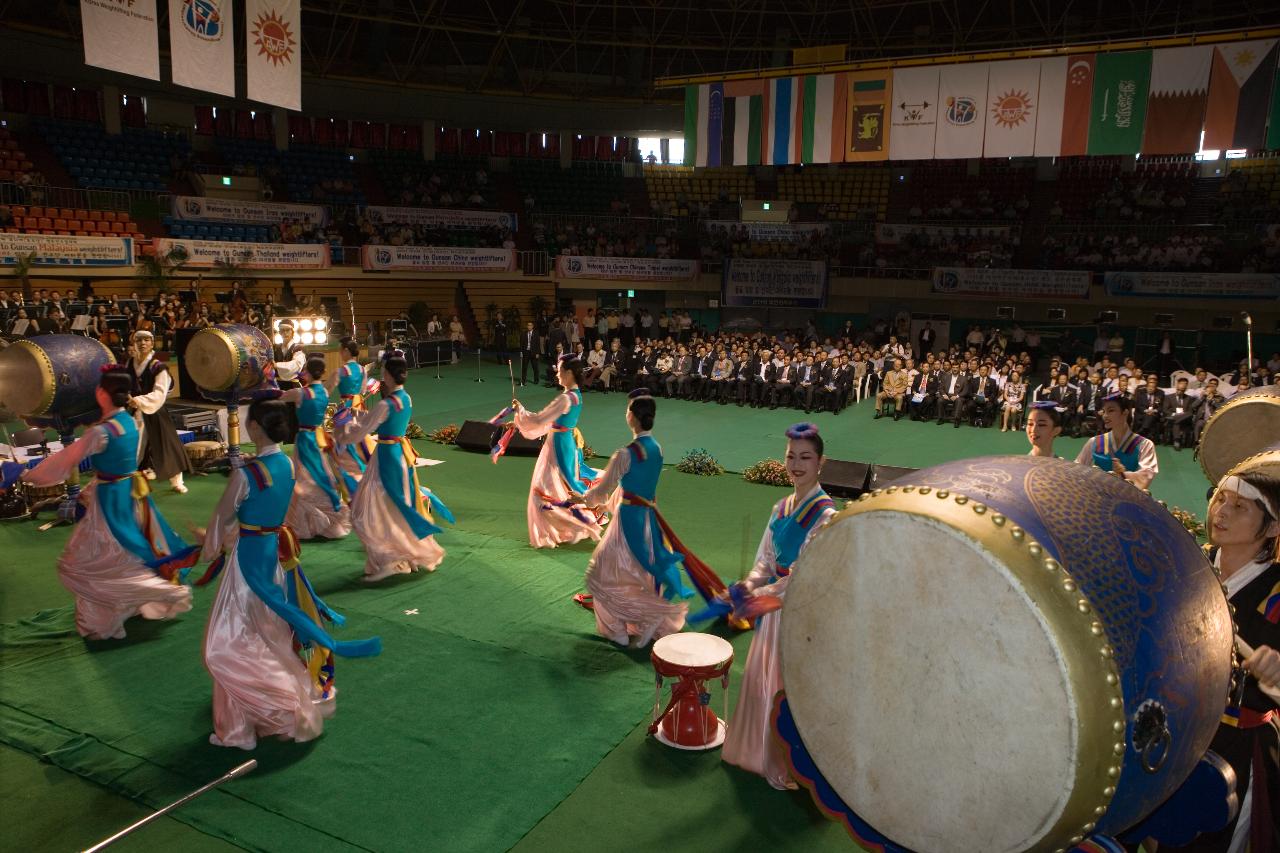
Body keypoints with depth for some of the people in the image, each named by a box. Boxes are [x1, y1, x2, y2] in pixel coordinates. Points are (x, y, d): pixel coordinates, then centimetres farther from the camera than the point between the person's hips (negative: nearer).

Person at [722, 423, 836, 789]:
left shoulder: (824, 515, -17)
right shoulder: (782, 508, 5)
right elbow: (766, 560, 7)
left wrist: (765, 593, -26)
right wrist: (752, 583, -12)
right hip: (775, 607, 7)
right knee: (764, 680, 18)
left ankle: (789, 767, 23)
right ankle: (761, 751, 38)